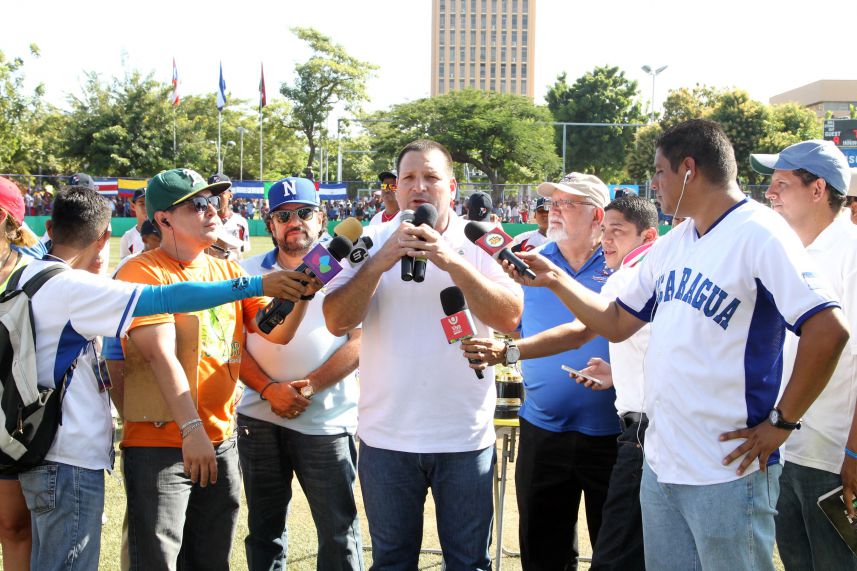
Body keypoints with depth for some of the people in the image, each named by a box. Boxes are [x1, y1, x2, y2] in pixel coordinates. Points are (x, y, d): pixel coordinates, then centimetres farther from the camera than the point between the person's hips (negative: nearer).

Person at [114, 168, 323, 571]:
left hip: (221, 441, 6)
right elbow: (161, 355, -19)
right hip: (159, 444, -6)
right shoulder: (143, 273, -9)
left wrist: (300, 296, -15)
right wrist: (192, 429, -25)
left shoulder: (227, 271, 10)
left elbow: (275, 333, 4)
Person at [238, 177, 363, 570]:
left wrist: (309, 387, -15)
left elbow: (359, 341, -6)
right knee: (264, 528, 14)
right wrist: (269, 389, -11)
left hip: (327, 420, -3)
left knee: (339, 530, 0)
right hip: (260, 418, 3)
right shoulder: (249, 273, 9)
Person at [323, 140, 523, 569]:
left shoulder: (480, 243, 0)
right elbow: (337, 321, -8)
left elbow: (510, 317, -14)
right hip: (386, 434, 1)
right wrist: (379, 262, -20)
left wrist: (453, 263, -23)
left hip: (465, 435, -1)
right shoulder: (371, 241, 2)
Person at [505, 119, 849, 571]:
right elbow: (616, 324, 18)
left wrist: (780, 423, -17)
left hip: (726, 472, -7)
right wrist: (554, 279, 11)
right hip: (660, 463, 8)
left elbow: (828, 330, -21)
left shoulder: (759, 235, -14)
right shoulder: (670, 246, 12)